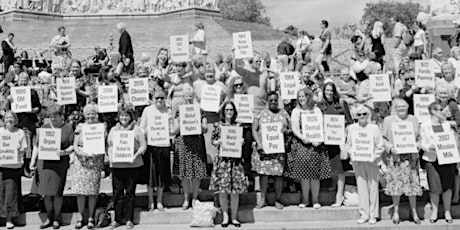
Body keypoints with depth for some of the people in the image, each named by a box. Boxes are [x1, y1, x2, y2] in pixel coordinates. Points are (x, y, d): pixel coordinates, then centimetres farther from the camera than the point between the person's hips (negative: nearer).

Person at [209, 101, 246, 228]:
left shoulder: (238, 126, 9)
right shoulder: (218, 125, 5)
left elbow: (242, 140, 15)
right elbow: (213, 141, 7)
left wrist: (241, 142, -7)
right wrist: (219, 142, -14)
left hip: (236, 160, 1)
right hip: (222, 159, -1)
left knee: (235, 190, 0)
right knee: (222, 189, -2)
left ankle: (234, 217, 11)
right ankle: (225, 216, 13)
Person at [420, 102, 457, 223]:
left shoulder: (447, 124, 13)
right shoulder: (424, 126, 3)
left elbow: (453, 140, 15)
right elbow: (423, 144, 2)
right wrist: (430, 147, -18)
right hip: (432, 159, -3)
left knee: (448, 185, 3)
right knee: (435, 187, -4)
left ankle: (447, 212, 15)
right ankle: (434, 212, 11)